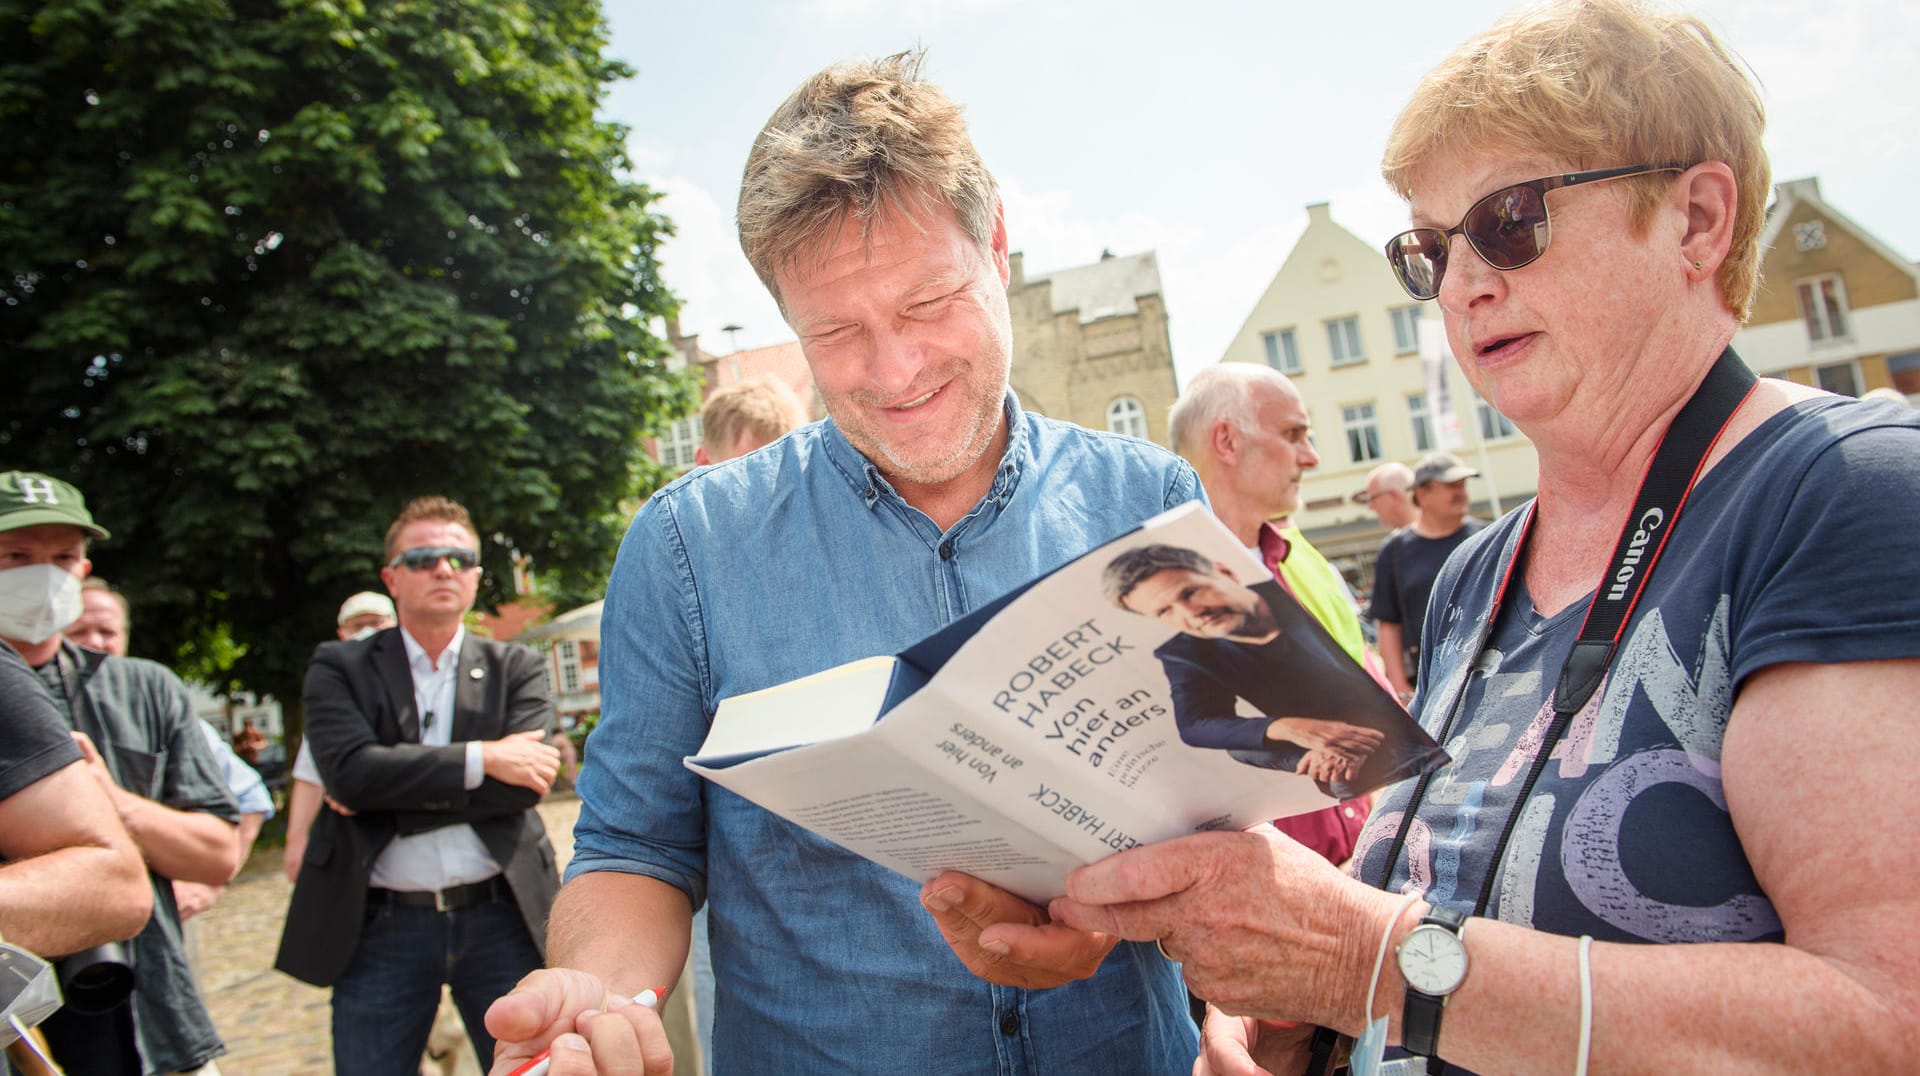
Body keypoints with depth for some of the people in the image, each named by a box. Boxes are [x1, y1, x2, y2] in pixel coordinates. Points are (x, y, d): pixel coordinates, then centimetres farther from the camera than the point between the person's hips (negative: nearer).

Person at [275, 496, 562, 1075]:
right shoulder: (339, 668, 5)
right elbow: (350, 769, -13)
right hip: (382, 930, 0)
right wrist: (481, 759, -15)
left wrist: (392, 791, -11)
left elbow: (524, 782, -8)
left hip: (501, 920, 1)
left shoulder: (516, 669, 7)